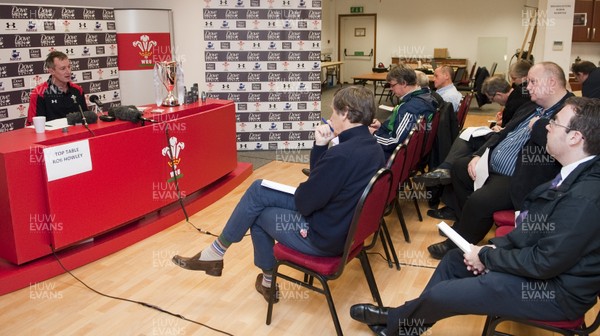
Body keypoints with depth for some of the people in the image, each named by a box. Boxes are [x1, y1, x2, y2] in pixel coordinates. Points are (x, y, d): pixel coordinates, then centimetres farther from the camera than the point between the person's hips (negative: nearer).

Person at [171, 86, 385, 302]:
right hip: (344, 224, 9)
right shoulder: (372, 147, 2)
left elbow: (305, 202, -20)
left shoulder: (342, 154, -29)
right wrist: (321, 146, -6)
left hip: (323, 236, -9)